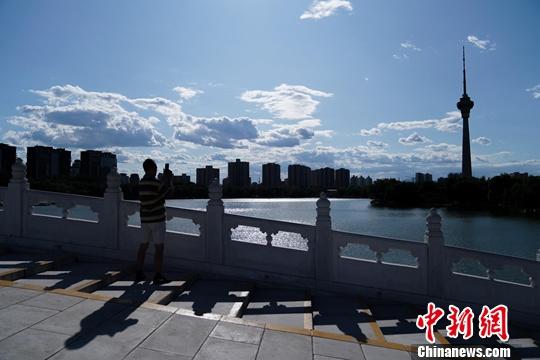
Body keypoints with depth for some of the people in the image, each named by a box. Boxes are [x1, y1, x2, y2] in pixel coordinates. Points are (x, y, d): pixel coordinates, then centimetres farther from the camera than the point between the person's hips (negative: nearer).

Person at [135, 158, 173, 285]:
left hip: (145, 218, 7)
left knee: (143, 245, 16)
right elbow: (166, 191, -2)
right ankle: (158, 276, 3)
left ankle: (139, 273, 22)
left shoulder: (141, 182, 5)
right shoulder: (155, 183, -17)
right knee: (159, 247, 0)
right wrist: (168, 179, 9)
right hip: (157, 218, -7)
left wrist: (165, 178, 18)